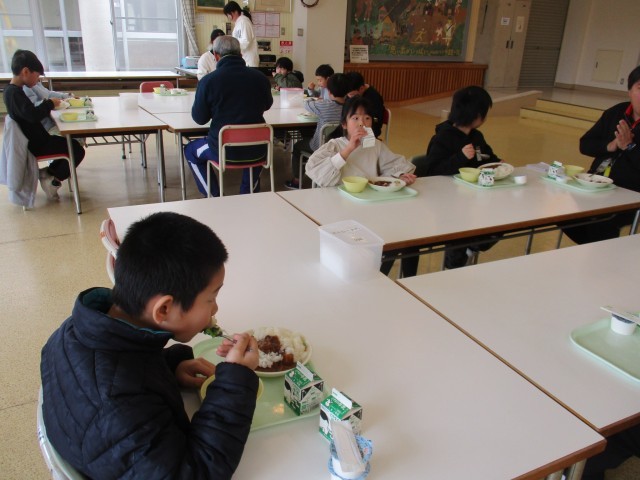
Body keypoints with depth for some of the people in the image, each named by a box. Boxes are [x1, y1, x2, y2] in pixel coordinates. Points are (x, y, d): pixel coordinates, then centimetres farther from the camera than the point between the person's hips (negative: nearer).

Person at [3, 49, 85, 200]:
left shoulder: (12, 90, 10)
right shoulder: (15, 93, -22)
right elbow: (33, 115, -33)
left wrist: (47, 104, 0)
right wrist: (50, 103, -17)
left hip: (35, 140, 10)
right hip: (37, 145, -10)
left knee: (71, 143, 19)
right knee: (78, 150, -6)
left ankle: (48, 172, 13)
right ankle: (54, 180, 2)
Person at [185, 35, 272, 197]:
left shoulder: (208, 80, -11)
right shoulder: (260, 77, -3)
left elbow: (199, 118, -1)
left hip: (223, 150, -2)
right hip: (255, 151, 3)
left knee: (190, 150, 28)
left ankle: (214, 198, 23)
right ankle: (248, 196, 37)